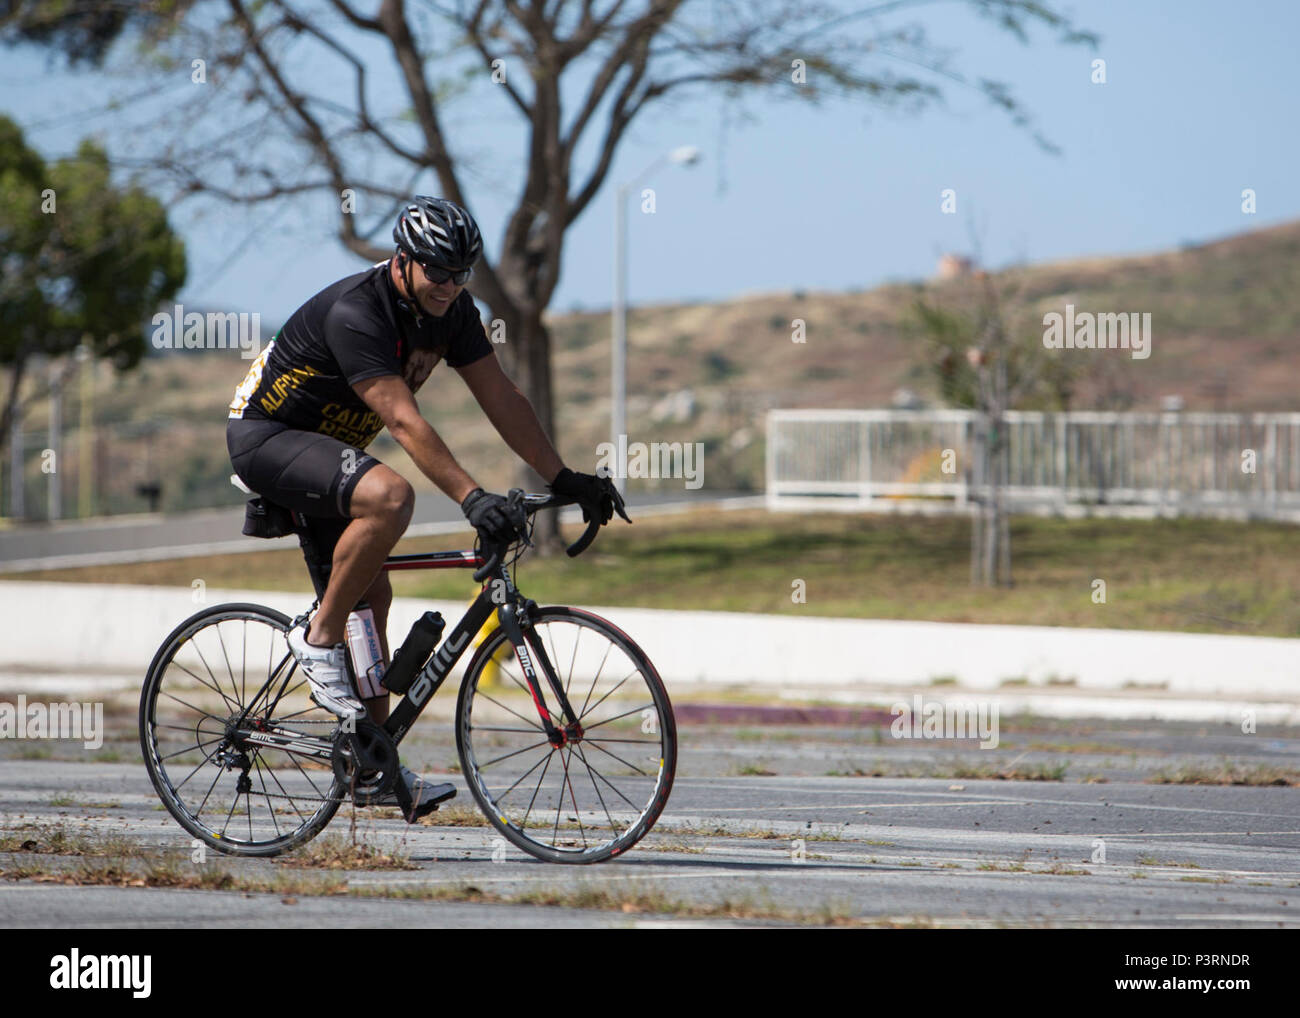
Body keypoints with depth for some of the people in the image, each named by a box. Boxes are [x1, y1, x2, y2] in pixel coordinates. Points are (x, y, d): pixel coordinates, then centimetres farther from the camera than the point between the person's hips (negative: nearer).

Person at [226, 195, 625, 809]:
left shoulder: (450, 311, -4)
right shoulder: (354, 314, -30)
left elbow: (500, 398, 1)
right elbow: (403, 421, -37)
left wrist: (565, 479, -3)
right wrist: (471, 498, -44)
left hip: (323, 446, 9)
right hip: (266, 436, -9)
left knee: (371, 596, 5)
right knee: (388, 495, -33)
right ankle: (319, 640, -18)